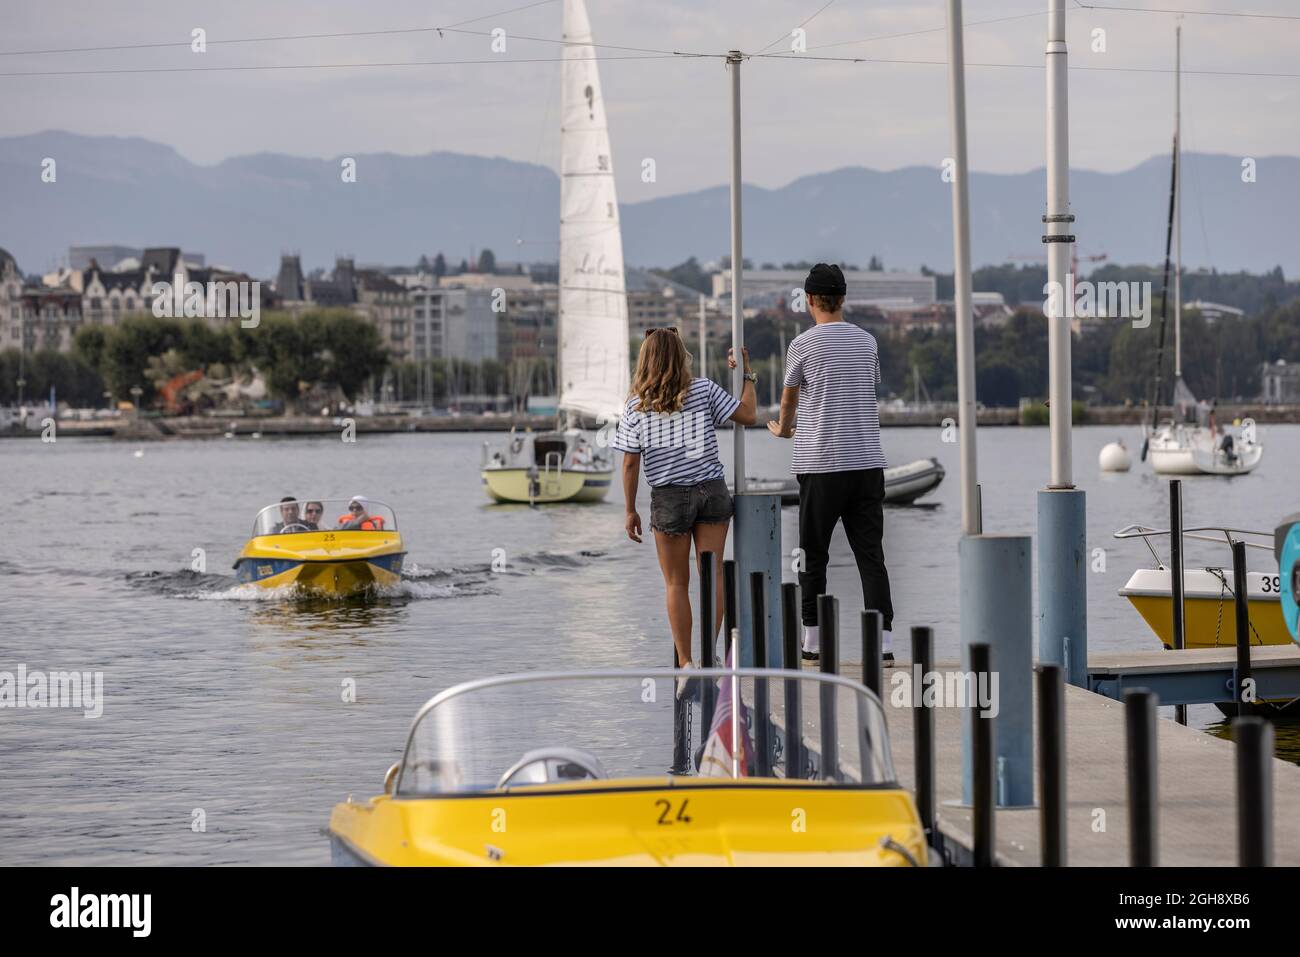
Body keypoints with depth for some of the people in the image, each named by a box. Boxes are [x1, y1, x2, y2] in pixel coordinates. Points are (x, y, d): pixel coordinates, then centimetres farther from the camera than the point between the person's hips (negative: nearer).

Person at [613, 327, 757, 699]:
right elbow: (748, 415, 2)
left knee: (676, 584, 8)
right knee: (712, 576, 4)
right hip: (712, 492, 0)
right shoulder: (704, 391, -3)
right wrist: (747, 375, 14)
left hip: (668, 498, 0)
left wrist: (630, 510, 5)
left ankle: (686, 663, 4)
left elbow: (630, 463, -2)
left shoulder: (636, 407, -2)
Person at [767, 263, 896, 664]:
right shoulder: (867, 341, 8)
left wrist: (783, 429, 36)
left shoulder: (803, 344, -4)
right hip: (868, 461, 3)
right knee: (871, 553, 2)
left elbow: (789, 396, 14)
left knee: (814, 554, 7)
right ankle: (883, 638, -6)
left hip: (821, 464, -3)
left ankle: (813, 639, 10)